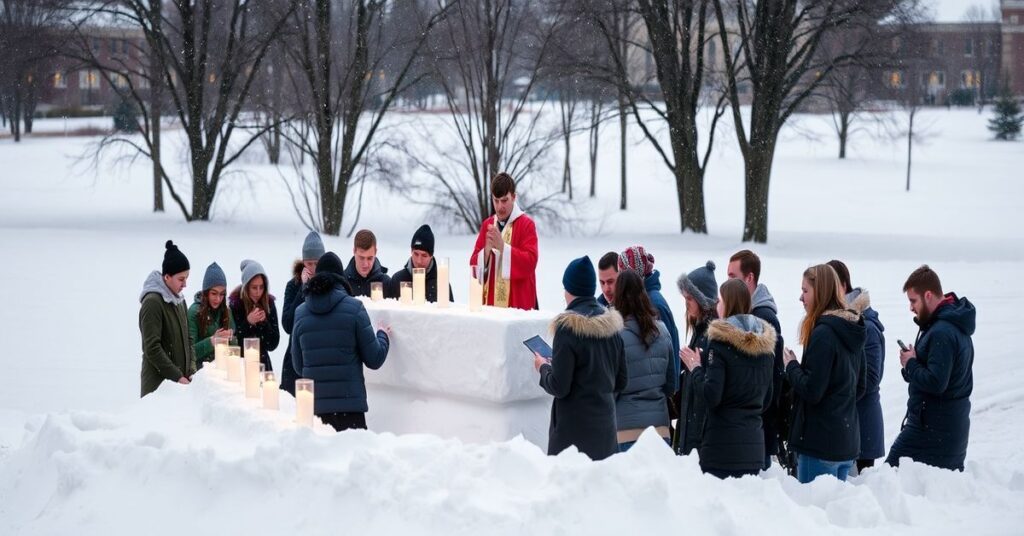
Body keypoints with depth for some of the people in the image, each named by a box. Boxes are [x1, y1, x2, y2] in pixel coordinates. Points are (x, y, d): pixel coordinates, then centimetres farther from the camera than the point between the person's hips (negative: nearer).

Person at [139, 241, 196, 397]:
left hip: (181, 380, 7)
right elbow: (152, 348, -16)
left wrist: (192, 371, 3)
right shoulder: (152, 302, -12)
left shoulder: (179, 300, 12)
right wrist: (177, 377, -15)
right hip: (159, 383, -7)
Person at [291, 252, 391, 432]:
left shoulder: (300, 312, 6)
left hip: (313, 404, 3)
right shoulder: (354, 308, -4)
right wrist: (383, 336, 17)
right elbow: (374, 359, -1)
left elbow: (298, 366, 13)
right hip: (349, 404, -3)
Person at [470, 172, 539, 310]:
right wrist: (487, 249, -13)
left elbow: (530, 261, -14)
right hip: (490, 301, 5)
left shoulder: (526, 224, -4)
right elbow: (474, 265, 7)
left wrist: (502, 246, -22)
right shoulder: (487, 225, 11)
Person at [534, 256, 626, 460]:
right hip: (606, 423, 6)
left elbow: (559, 387, -13)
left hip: (573, 428, -6)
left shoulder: (569, 326, -14)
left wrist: (543, 367, 5)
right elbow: (621, 382, 11)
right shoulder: (611, 323, 5)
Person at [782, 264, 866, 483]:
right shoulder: (852, 331, 11)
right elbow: (860, 387, 19)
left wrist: (792, 366, -3)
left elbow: (811, 390, -18)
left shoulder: (823, 332, -16)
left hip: (820, 443, -9)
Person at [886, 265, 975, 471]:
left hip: (931, 427, -10)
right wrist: (916, 358, 3)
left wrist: (910, 364, -11)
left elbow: (935, 382, -26)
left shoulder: (941, 332, -20)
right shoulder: (957, 326, 12)